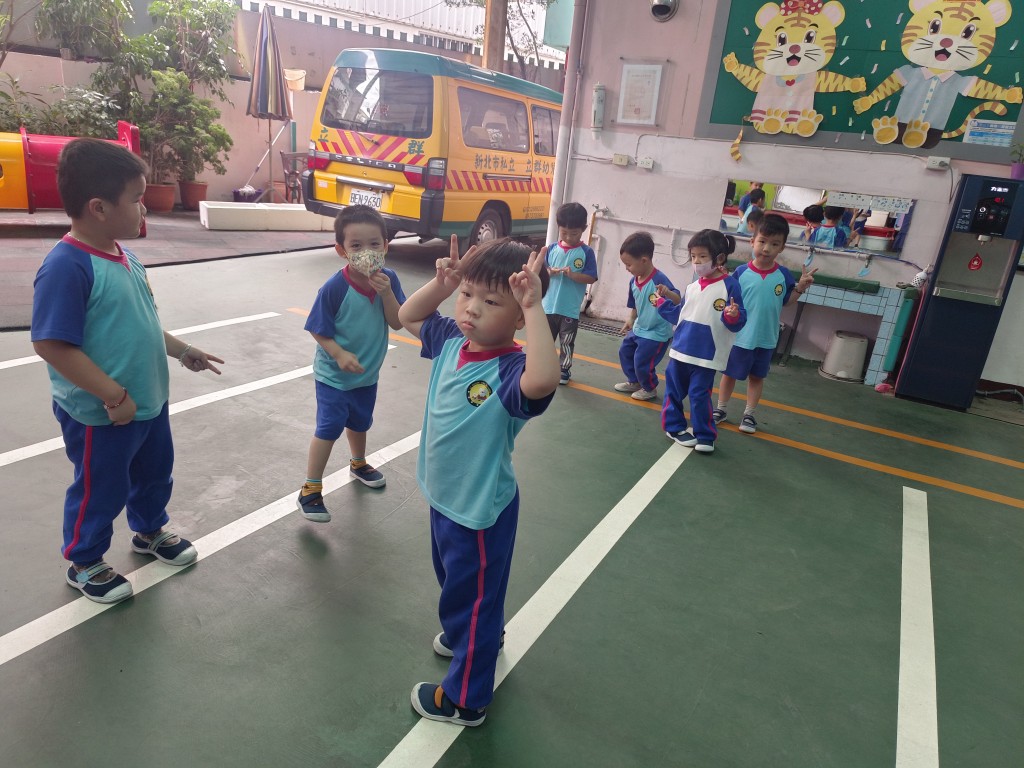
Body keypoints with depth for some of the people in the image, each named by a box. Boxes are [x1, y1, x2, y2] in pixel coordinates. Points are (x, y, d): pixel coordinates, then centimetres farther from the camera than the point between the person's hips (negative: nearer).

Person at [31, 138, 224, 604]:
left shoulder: (122, 256, 3)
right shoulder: (66, 265, -25)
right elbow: (51, 345, -28)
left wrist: (182, 351, 17)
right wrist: (114, 396, -26)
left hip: (149, 401, 8)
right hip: (100, 415, -8)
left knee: (154, 471, 26)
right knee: (100, 491, 12)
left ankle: (150, 531, 51)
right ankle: (83, 563, 37)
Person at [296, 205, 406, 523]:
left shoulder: (388, 280, -12)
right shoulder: (335, 288, -25)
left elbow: (398, 322, -14)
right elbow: (318, 330, -17)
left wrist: (386, 293, -28)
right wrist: (340, 355, -28)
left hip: (368, 374, 5)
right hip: (334, 375, -5)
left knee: (359, 422, 25)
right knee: (329, 428, -5)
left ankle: (358, 464, 51)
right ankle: (310, 490, 9)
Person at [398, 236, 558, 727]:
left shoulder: (510, 370, -31)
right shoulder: (451, 340, -8)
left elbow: (543, 381, -55)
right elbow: (408, 317, 9)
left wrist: (534, 309, -50)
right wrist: (441, 283, -7)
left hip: (480, 512, -8)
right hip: (444, 498, 9)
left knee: (471, 597, 13)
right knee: (453, 579, 33)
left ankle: (465, 700, 37)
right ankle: (477, 637, 62)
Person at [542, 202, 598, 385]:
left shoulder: (586, 252, -6)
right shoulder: (552, 248, 1)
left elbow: (592, 278, -8)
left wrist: (573, 275, -22)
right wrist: (549, 272, -17)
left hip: (571, 309, -2)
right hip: (549, 305, 2)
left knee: (567, 342, 10)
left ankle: (564, 369, 25)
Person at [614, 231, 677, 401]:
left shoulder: (659, 279, -28)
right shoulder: (634, 281, -2)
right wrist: (631, 320, 7)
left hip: (657, 334, -9)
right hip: (639, 329, 9)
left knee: (642, 362, -1)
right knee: (625, 351, 21)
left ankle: (650, 389, 27)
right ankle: (634, 382, 41)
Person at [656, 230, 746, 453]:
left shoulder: (729, 285, -11)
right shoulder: (692, 287, 7)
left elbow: (738, 322, -13)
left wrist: (733, 315, -33)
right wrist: (665, 299, 12)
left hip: (707, 355, -6)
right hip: (680, 350, 6)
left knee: (699, 395, -3)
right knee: (673, 391, 14)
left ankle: (705, 436, 12)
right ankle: (674, 426, 31)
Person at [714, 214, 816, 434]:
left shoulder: (784, 275, -5)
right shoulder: (741, 272, -12)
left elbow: (786, 301, 6)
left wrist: (800, 287, -8)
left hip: (766, 338, 2)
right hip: (739, 336, -2)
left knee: (757, 377, 15)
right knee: (730, 373, 13)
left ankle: (749, 414, 29)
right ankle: (721, 409, 31)